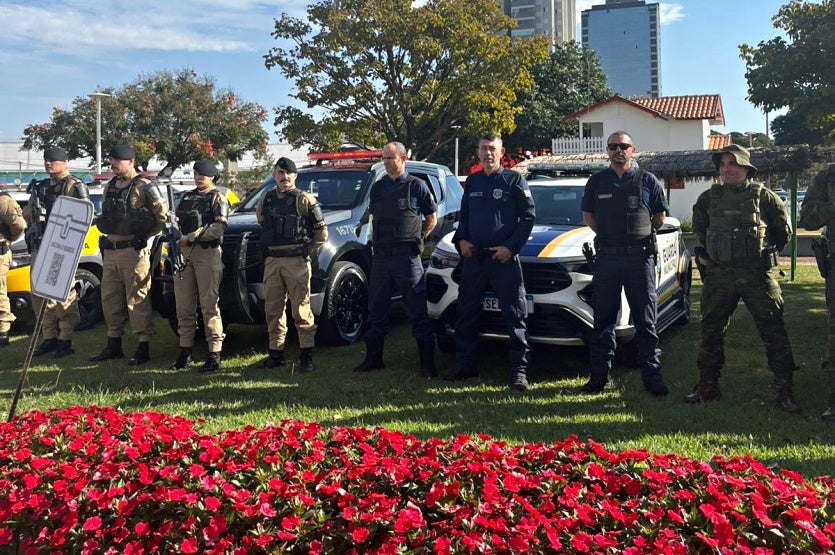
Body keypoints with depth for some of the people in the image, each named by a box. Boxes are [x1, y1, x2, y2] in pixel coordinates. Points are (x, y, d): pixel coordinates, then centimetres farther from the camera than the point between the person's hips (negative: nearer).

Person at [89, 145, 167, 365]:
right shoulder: (109, 187, 15)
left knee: (137, 300, -5)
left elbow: (163, 215, -5)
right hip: (110, 251, 8)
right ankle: (113, 345, 22)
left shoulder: (144, 187, -7)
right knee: (110, 299, 12)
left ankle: (144, 347, 1)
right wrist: (107, 237, 15)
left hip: (134, 251, -8)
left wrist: (145, 236, -2)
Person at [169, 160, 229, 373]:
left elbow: (218, 228, -10)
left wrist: (190, 237, -14)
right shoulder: (186, 197, 22)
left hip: (207, 253, -6)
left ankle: (214, 355, -5)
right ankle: (185, 351, 14)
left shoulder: (217, 199, 2)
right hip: (183, 253, 6)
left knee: (209, 306, -7)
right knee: (184, 306, 6)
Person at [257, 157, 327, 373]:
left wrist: (307, 250, 4)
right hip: (271, 261, 5)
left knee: (301, 310, -5)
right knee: (273, 309, 8)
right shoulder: (265, 201, 13)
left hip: (296, 261, -5)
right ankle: (275, 353, 18)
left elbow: (321, 231, 2)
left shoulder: (304, 200, -1)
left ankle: (306, 355, 1)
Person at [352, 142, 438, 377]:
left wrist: (415, 239, -1)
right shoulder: (377, 187, 13)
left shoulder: (416, 186, 0)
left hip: (407, 258, -5)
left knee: (418, 311, -3)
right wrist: (376, 240, 9)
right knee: (377, 309, 10)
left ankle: (427, 363, 2)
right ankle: (374, 358, 21)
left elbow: (432, 219, 6)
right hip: (380, 257, 5)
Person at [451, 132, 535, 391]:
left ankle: (519, 370, 0)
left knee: (514, 316, -3)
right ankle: (465, 365, 19)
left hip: (504, 258, -5)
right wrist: (461, 240, 4)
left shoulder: (514, 179, -1)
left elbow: (528, 216, -4)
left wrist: (511, 246, -13)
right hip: (473, 257, 5)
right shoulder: (472, 182, 15)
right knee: (466, 313, 9)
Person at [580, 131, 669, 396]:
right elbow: (588, 215, 18)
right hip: (606, 257, 2)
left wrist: (641, 235, 11)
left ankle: (651, 374, 8)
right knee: (603, 319, 6)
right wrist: (609, 236, 12)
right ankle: (599, 374, 13)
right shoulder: (596, 182, 8)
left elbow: (660, 216, 12)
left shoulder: (648, 181, 3)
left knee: (645, 320, 2)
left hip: (640, 257, -1)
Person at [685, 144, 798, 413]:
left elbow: (784, 231, 10)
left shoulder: (763, 196, 0)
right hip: (718, 275, 3)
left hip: (757, 275, -3)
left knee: (773, 331, -3)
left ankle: (785, 391, 5)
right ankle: (707, 386, 21)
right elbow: (699, 229, 23)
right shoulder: (709, 198, 7)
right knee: (711, 331, 9)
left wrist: (764, 251, 11)